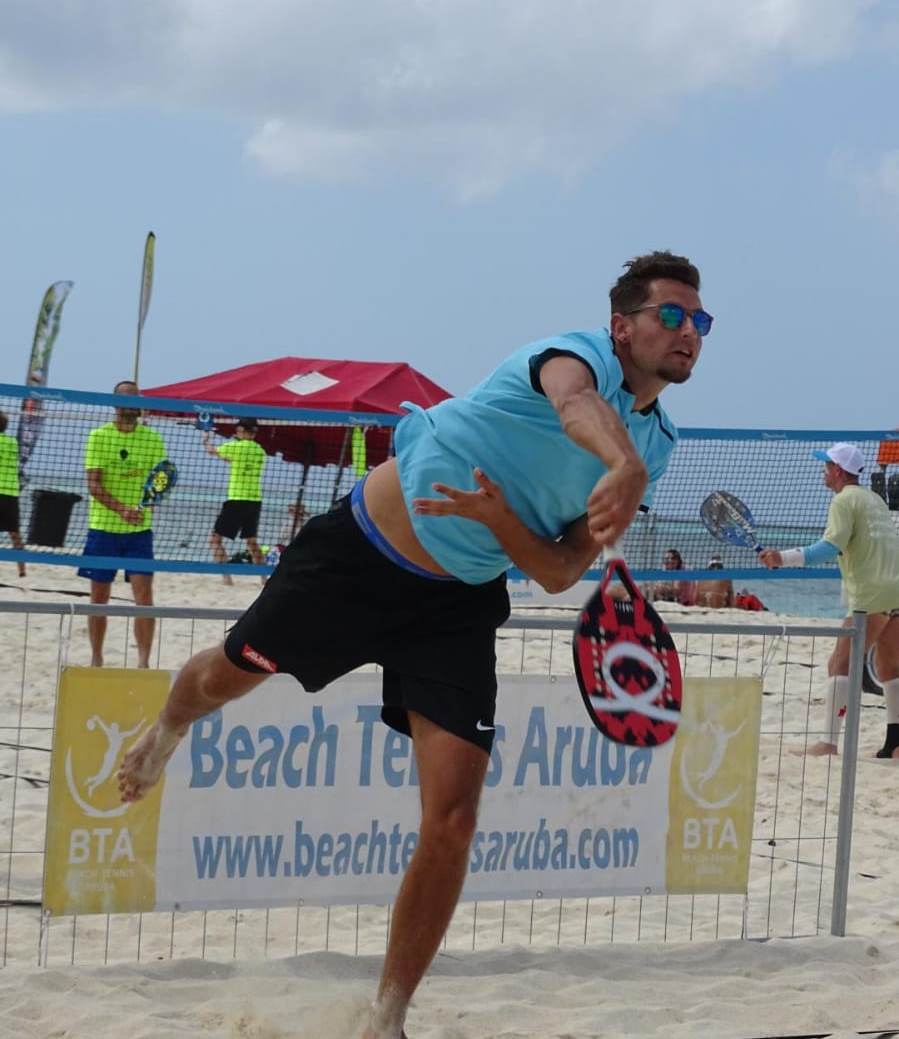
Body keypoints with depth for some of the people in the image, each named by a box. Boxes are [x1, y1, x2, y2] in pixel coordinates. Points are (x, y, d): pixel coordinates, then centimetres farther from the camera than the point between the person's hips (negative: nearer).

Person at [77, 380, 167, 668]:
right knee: (99, 596, 6)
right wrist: (121, 509, -24)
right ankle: (96, 659, 18)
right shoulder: (99, 436, -1)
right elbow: (93, 484, -8)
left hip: (139, 528, 1)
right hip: (103, 526, -1)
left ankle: (144, 662, -11)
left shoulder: (153, 439, 5)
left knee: (144, 593, -10)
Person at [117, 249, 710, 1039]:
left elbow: (559, 574, -4)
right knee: (228, 677, 20)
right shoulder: (580, 352, -19)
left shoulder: (658, 446, -1)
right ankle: (166, 734, 59)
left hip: (457, 607, 4)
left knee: (452, 821, -11)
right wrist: (622, 467, -70)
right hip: (358, 553, -4)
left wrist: (496, 518, -25)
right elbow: (577, 402, -47)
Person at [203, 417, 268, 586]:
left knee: (215, 538, -1)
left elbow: (210, 450, 10)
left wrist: (205, 439, 29)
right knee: (251, 540, 21)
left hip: (237, 501, -6)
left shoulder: (235, 447, -8)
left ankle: (226, 577, -12)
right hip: (255, 501, 6)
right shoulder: (260, 451, 8)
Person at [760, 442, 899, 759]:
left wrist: (783, 558, -21)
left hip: (872, 596, -8)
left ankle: (829, 741, -13)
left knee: (840, 664, -7)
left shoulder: (844, 500, -4)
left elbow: (831, 546, -17)